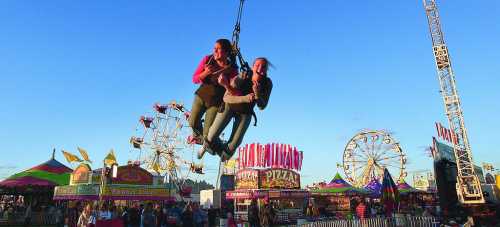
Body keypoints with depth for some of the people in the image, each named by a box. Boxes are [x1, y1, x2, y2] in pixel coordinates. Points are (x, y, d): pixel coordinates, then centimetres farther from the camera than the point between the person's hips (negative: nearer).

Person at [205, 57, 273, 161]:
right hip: (229, 105, -1)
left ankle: (225, 151, 33)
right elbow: (226, 98, -28)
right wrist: (244, 98, -44)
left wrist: (257, 93, -41)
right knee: (211, 137, -10)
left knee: (234, 144, -5)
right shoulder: (242, 78, -31)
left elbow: (262, 106, -22)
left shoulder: (267, 83, -24)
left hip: (245, 112, 2)